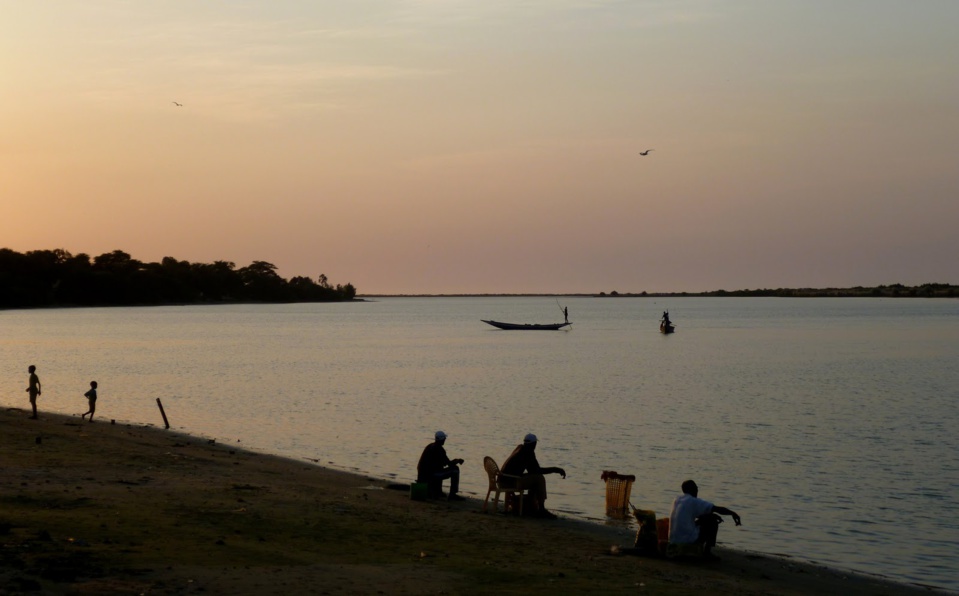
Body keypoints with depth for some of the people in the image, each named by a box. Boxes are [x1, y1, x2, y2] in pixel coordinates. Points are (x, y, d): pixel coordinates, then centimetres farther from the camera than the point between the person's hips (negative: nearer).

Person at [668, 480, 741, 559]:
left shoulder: (677, 500, 14)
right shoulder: (694, 502, -8)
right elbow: (718, 509, -9)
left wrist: (712, 515, 22)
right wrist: (733, 513, 6)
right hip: (688, 540, -7)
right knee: (713, 522, 8)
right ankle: (707, 551, 6)